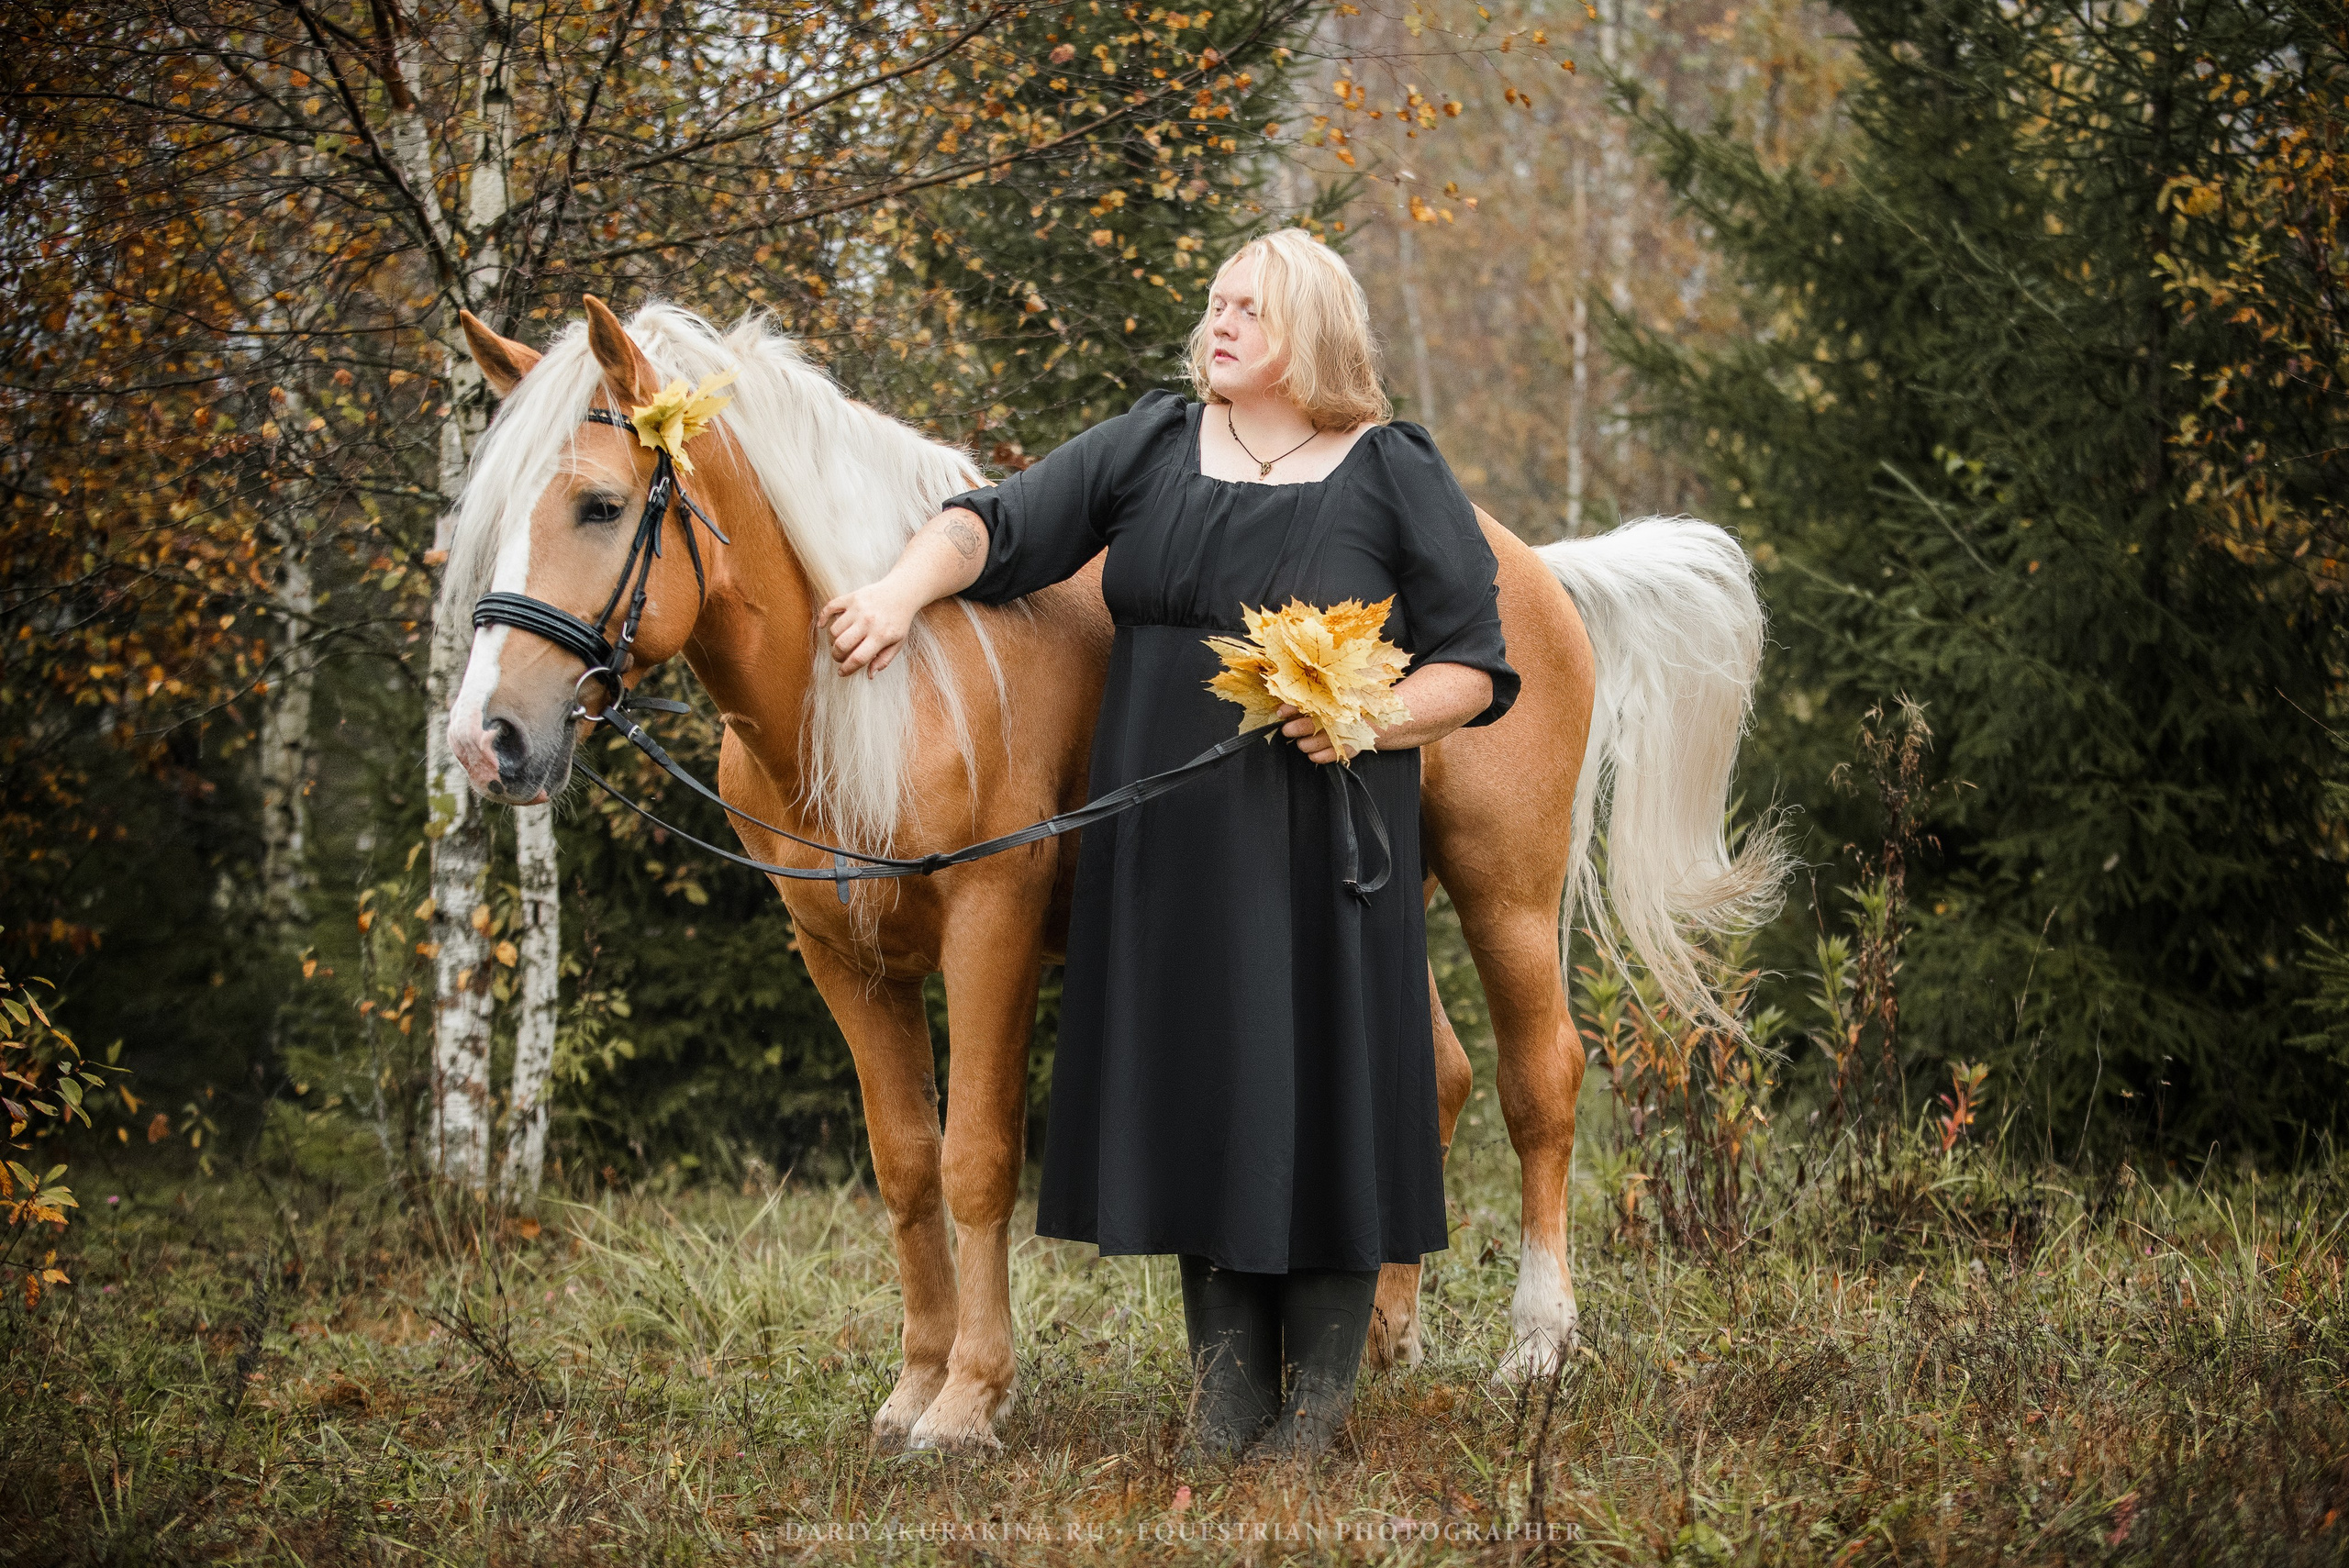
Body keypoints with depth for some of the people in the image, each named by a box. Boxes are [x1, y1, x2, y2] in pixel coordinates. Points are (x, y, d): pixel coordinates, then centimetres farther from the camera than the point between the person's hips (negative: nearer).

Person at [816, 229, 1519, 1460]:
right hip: (1165, 841, 3)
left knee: (1316, 1093, -1)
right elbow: (998, 525, 2)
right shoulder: (1150, 448, 8)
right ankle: (1228, 1392, 15)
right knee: (1193, 1088, 6)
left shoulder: (1395, 476, 0)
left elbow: (1475, 666, 0)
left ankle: (1321, 1393, 11)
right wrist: (900, 591, -16)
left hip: (1317, 846, -3)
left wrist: (1377, 720, -18)